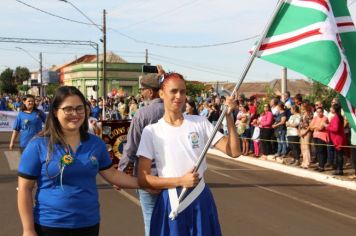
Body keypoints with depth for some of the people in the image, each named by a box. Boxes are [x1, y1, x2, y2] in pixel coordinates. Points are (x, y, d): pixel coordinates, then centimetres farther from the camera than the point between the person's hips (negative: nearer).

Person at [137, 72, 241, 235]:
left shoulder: (200, 123, 2)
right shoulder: (151, 131, -4)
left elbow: (234, 151, -4)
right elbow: (143, 179, -6)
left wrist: (229, 116, -14)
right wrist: (180, 181, -15)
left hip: (201, 201, 2)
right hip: (171, 203, -2)